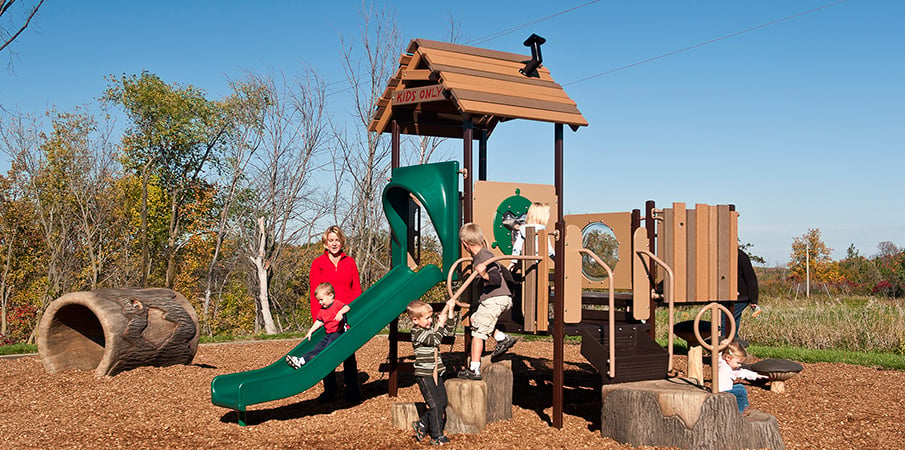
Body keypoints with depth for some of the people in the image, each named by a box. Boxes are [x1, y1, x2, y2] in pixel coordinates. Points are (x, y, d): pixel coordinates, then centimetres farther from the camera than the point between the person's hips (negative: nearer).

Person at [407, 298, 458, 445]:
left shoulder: (432, 326, 9)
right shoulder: (417, 332, -15)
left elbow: (449, 331, 12)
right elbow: (435, 340, -24)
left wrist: (450, 311, 5)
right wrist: (440, 324, -17)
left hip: (436, 373, 8)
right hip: (424, 375, -8)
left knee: (443, 402, 10)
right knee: (435, 405, -6)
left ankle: (422, 425, 25)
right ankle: (437, 436, 5)